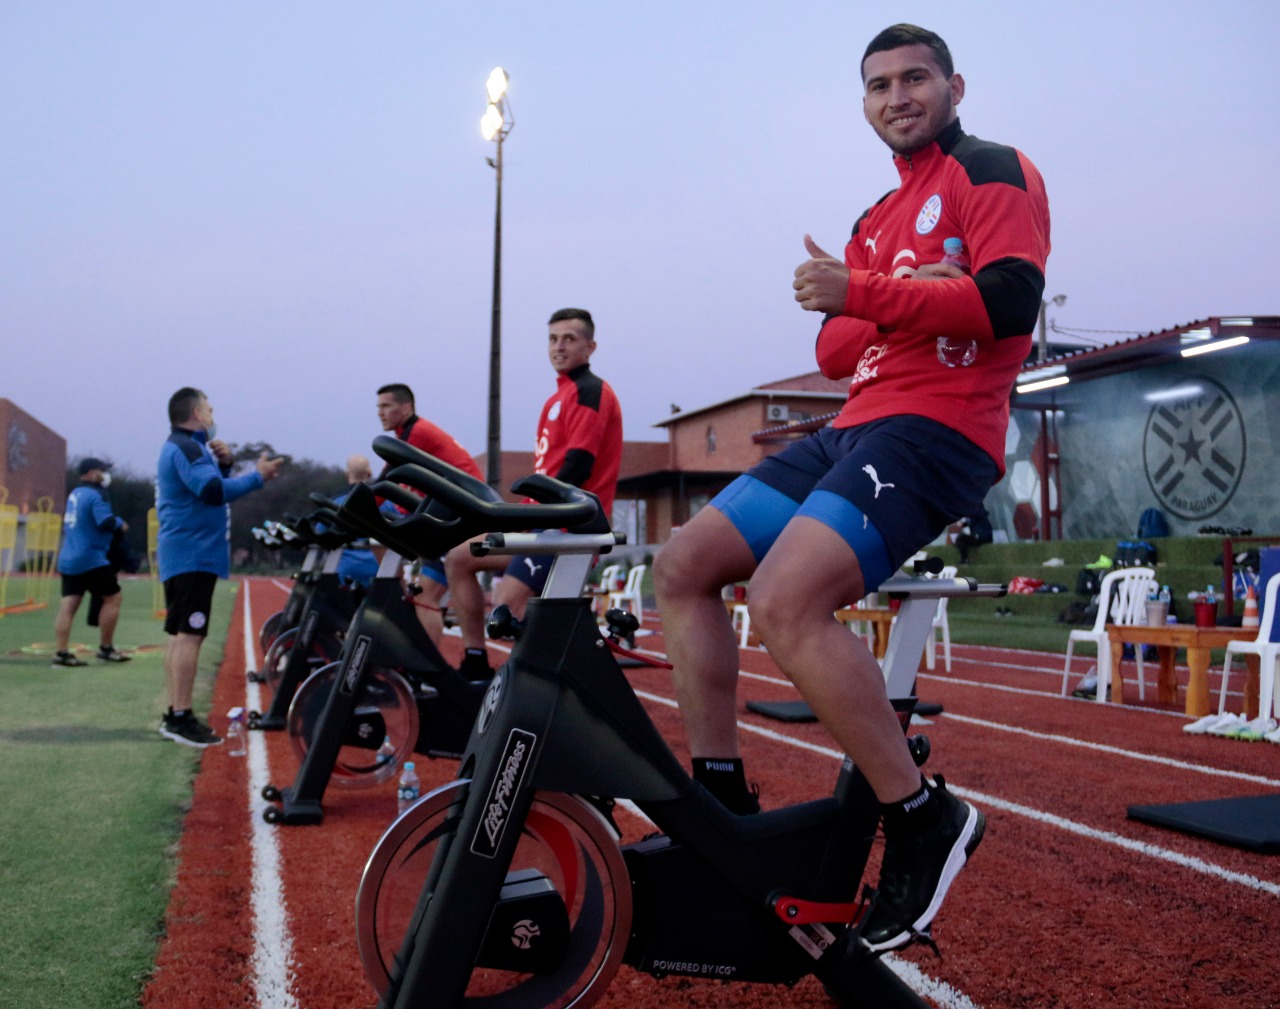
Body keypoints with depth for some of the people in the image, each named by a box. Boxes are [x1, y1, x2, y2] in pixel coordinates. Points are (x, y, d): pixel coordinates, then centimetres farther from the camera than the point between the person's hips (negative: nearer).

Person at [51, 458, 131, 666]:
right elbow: (106, 520, -22)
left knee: (68, 606, 3)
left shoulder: (74, 494, 16)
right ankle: (106, 648, 5)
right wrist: (121, 524, -2)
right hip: (91, 559, -8)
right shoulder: (97, 495, -9)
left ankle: (61, 653, -1)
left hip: (67, 559, 8)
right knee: (113, 597, 2)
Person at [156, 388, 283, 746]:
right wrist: (257, 475, -21)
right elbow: (214, 492, -26)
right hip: (192, 555, -11)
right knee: (189, 634, -13)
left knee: (180, 633, 11)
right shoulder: (184, 448, -13)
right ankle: (181, 717, -15)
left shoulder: (185, 447, 20)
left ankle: (175, 715, 16)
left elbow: (214, 485, 20)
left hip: (185, 554, 11)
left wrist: (223, 462, 4)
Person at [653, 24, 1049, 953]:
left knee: (785, 602, -30)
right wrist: (900, 304, -4)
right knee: (682, 569, 1)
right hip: (856, 426, 9)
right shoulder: (879, 220, 25)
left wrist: (863, 294, -16)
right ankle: (723, 800, 7)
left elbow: (1010, 301, -16)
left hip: (938, 430, -9)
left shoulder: (993, 171, 2)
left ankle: (924, 820, -14)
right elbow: (833, 352, 16)